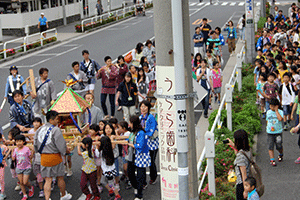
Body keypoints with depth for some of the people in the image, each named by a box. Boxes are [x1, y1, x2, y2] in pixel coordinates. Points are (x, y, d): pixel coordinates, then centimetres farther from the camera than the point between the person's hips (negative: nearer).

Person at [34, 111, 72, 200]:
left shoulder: (40, 129, 7)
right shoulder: (55, 130, -14)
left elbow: (35, 144, 12)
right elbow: (61, 144, -15)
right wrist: (65, 150, 5)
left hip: (43, 157, 5)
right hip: (55, 157, -5)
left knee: (48, 180, 7)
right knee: (60, 178, 15)